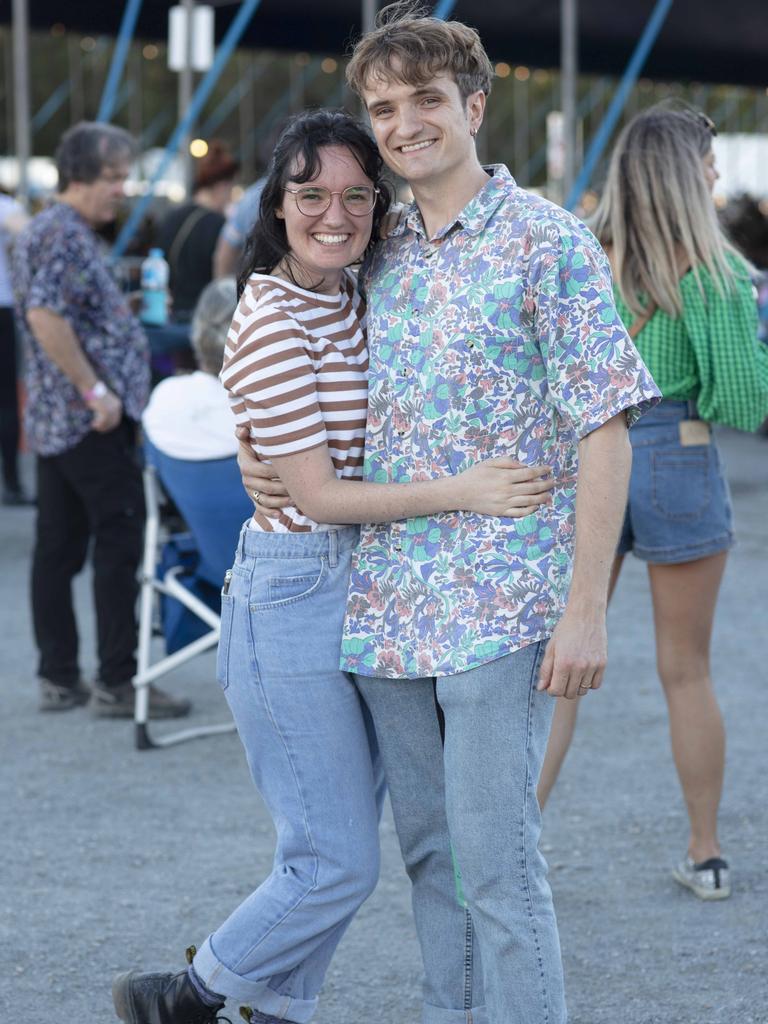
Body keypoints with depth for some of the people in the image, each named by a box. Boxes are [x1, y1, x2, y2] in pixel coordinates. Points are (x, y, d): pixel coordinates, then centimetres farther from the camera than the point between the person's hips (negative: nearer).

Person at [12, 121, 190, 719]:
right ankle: (117, 683, -5)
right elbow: (45, 317, -25)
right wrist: (96, 390, -22)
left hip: (57, 418, 10)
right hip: (90, 422, -10)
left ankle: (59, 679, 14)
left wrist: (123, 307, 19)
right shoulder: (64, 236, -14)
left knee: (59, 548, 10)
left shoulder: (52, 232, 18)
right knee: (120, 542, -7)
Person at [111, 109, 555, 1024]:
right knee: (339, 864, -4)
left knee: (334, 846, 15)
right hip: (294, 596, -9)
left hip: (363, 589, 9)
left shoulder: (354, 301, 9)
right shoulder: (271, 324, -18)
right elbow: (319, 495, -19)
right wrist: (462, 492, -24)